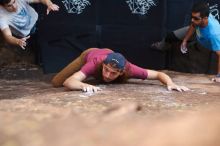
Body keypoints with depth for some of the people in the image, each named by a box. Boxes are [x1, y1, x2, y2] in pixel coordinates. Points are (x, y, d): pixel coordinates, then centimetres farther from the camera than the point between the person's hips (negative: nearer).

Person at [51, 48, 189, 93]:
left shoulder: (128, 69, -44)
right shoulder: (95, 63, -50)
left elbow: (159, 74, -39)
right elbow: (68, 82, -61)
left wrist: (171, 84, -60)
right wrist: (84, 85, -82)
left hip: (108, 53, 2)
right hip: (89, 54, -2)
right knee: (56, 82, -2)